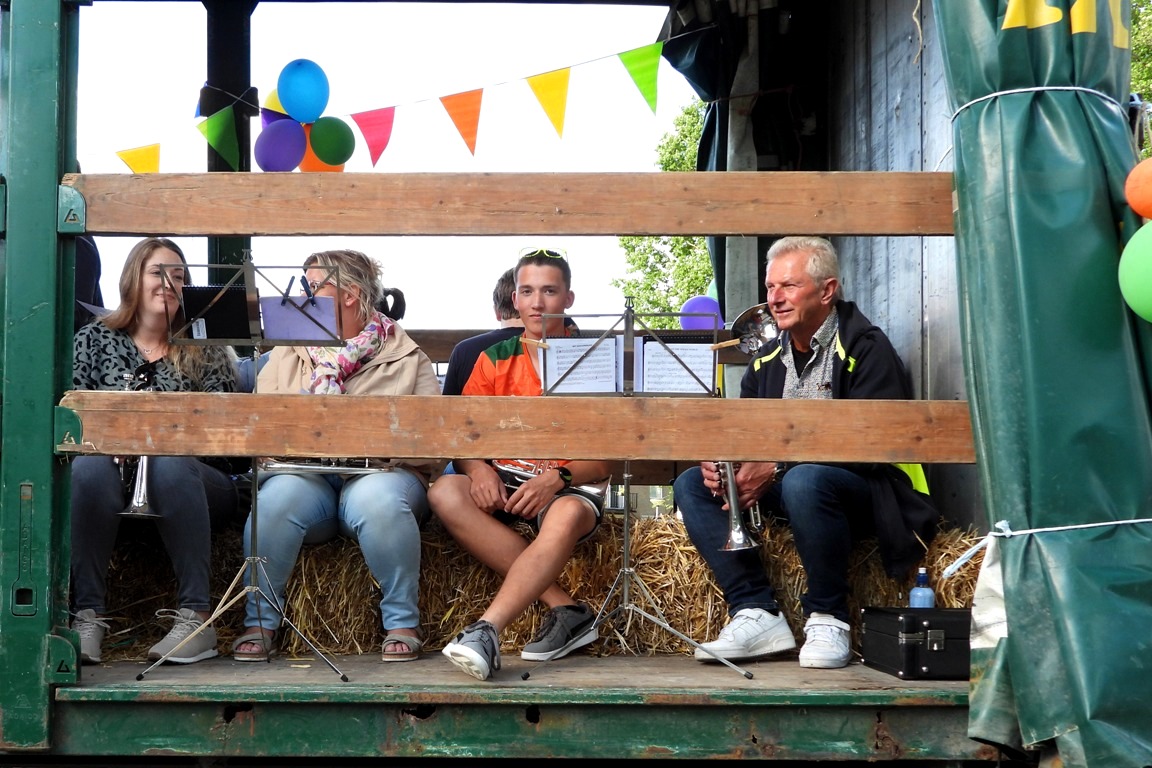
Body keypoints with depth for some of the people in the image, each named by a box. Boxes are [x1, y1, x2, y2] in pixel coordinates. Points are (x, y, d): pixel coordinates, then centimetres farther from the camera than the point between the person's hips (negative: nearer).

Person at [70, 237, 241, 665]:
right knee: (89, 468, -34)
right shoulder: (94, 339, 15)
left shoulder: (204, 350, 12)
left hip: (185, 483, 0)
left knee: (170, 465, -36)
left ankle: (196, 618, -35)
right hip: (112, 485, 1)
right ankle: (88, 616, -33)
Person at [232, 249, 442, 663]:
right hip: (305, 474, 2)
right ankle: (259, 622, -17)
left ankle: (402, 623, -19)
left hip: (379, 475, -2)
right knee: (277, 497, -32)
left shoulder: (407, 358, 9)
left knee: (377, 499, -37)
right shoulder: (287, 354, 21)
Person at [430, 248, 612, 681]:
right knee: (445, 492, -30)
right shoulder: (494, 361, 12)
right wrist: (478, 468, -19)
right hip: (503, 485, 3)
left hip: (569, 486, -3)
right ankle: (566, 610, -31)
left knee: (567, 517, -39)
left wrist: (556, 478, -22)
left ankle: (486, 630, -47)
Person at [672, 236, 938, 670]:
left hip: (867, 490, -7)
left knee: (804, 480, -39)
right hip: (783, 487, 8)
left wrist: (777, 466, -25)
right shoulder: (769, 358, 14)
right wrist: (719, 461, -11)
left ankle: (828, 618, -21)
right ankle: (757, 614, -21)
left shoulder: (866, 348, -10)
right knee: (690, 484, -9)